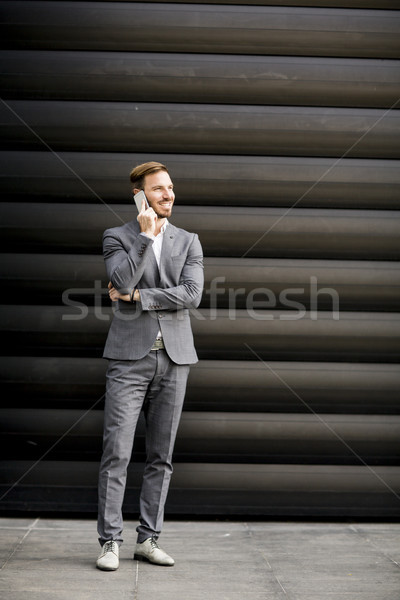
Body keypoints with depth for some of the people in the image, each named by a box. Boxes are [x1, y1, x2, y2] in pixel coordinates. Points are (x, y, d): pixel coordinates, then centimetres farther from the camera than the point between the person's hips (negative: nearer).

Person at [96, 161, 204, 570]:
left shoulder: (188, 242, 12)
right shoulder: (117, 237, 6)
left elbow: (192, 294, -4)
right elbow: (122, 281, -15)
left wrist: (138, 297, -8)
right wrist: (145, 234, -11)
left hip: (174, 357, 3)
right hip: (129, 356, -3)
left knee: (161, 455, 5)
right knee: (117, 452, -7)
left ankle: (148, 539, 13)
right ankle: (110, 541, 0)